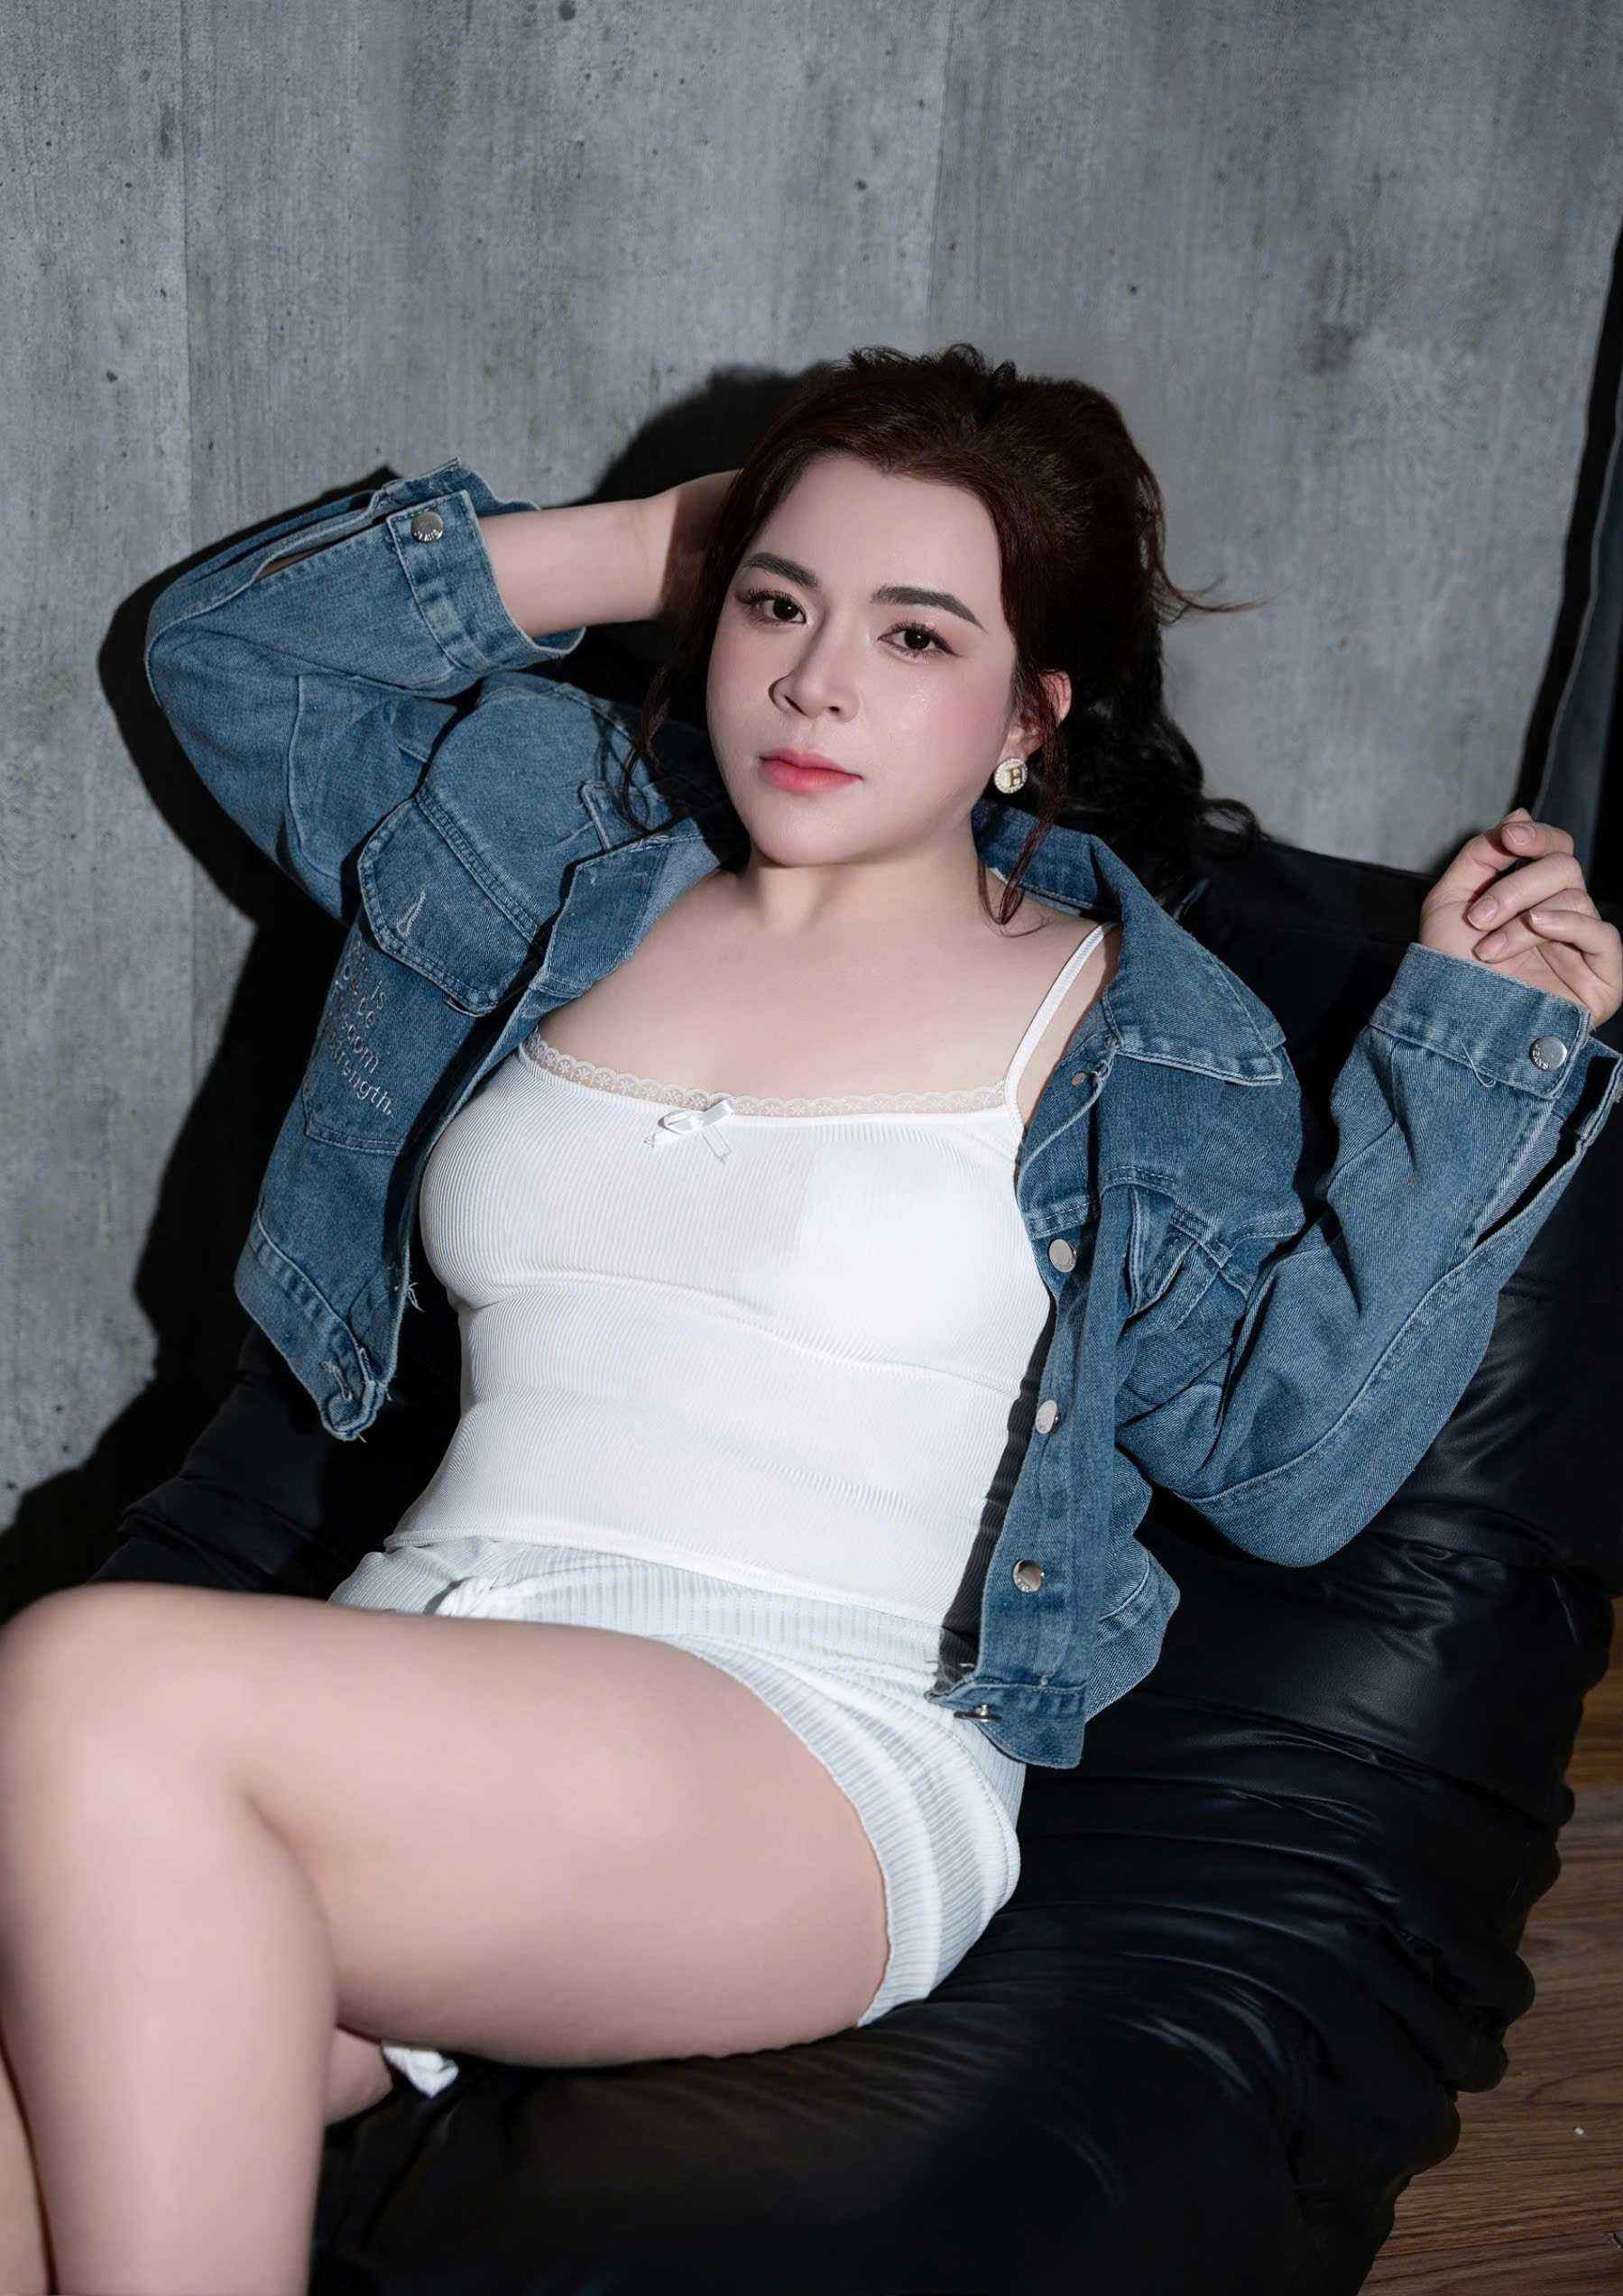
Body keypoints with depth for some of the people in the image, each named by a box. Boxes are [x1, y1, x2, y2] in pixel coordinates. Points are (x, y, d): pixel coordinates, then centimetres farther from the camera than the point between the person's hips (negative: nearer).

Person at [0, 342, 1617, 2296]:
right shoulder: (572, 887, 20)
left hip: (812, 1755, -3)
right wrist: (640, 545, 21)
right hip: (409, 1710, 4)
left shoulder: (1123, 1025, 9)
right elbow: (223, 642, 28)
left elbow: (1281, 1456, 2)